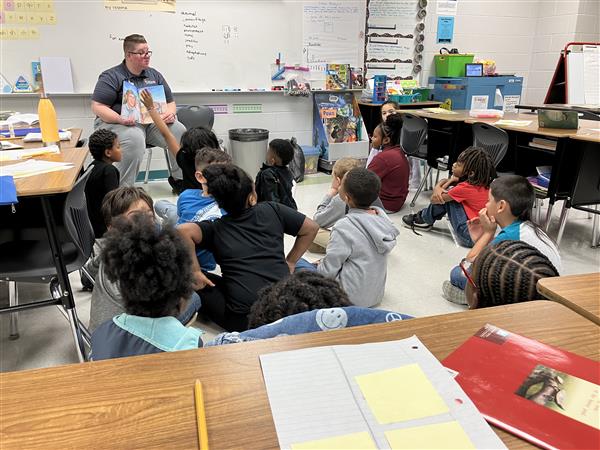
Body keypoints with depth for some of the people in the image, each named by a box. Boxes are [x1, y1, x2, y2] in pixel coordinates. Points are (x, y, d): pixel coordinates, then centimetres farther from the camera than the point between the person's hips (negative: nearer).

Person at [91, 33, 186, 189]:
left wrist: (170, 113, -8)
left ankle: (178, 178, -3)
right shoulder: (111, 77, 0)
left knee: (179, 131, -22)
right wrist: (120, 119, -25)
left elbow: (170, 102, 18)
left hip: (153, 122, 5)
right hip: (118, 123, -4)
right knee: (135, 138, -38)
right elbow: (97, 107, -7)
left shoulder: (154, 75, 16)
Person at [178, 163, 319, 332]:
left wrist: (195, 272, -5)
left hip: (243, 321, -2)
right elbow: (312, 227, 13)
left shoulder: (216, 228, 3)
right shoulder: (272, 210, 7)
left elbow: (183, 230, -15)